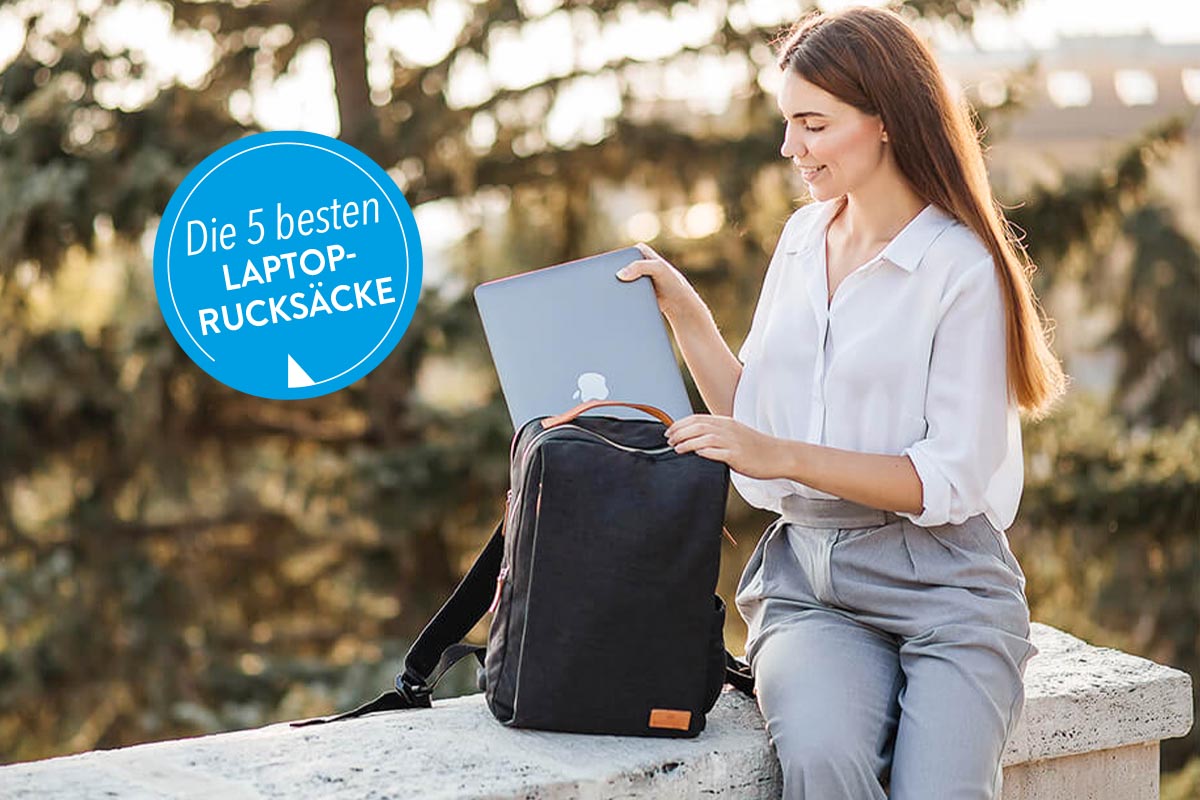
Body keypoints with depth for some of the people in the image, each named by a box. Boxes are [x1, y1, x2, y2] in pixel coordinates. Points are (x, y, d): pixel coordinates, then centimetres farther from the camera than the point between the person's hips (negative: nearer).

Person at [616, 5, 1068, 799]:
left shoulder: (963, 268, -7)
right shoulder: (803, 238, 14)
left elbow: (951, 481, -12)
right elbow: (755, 420, 17)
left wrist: (784, 457, -17)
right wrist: (685, 313, 8)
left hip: (943, 587, -4)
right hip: (808, 576, 4)